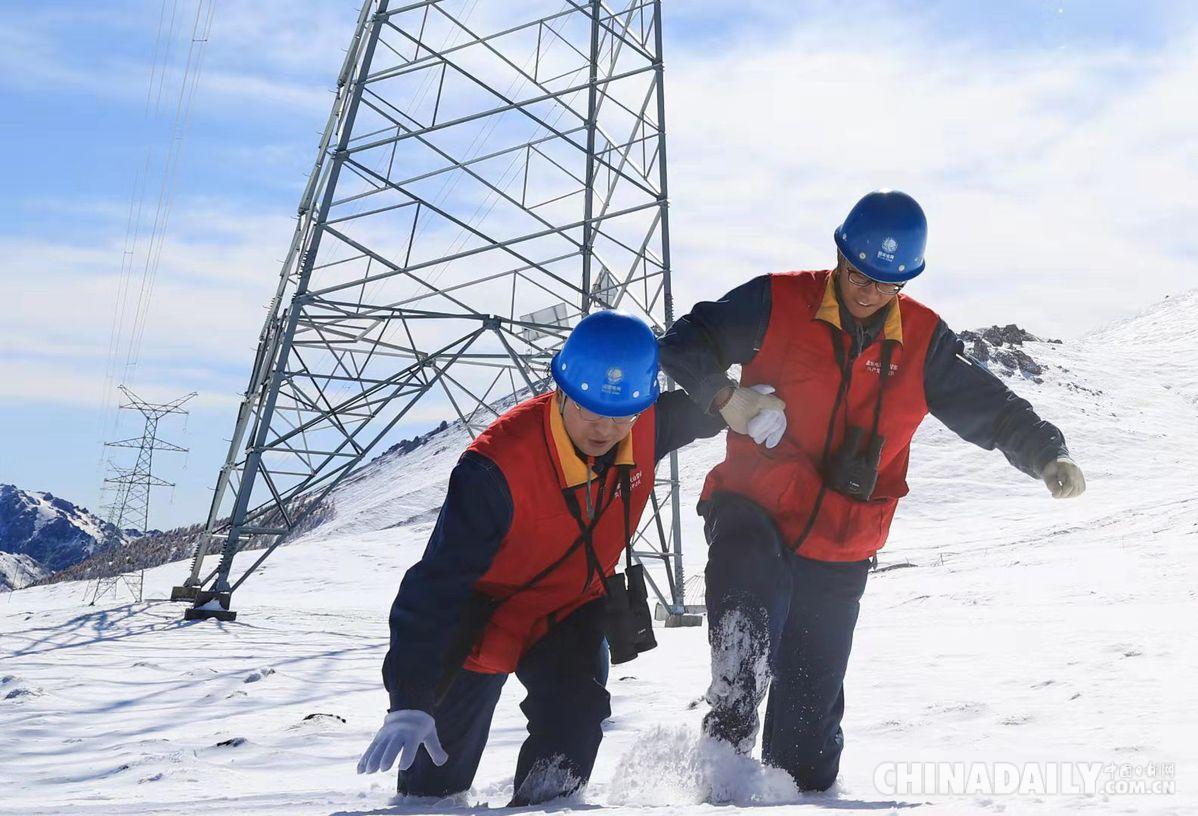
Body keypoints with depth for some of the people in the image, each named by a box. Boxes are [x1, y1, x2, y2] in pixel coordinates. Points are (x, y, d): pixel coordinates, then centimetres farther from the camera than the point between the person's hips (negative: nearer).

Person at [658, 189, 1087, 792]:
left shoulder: (922, 341, 4)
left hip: (838, 553, 3)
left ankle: (802, 791, 35)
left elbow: (989, 408, 9)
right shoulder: (778, 303, -5)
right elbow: (685, 343, -2)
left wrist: (1048, 457, -8)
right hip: (752, 511, -3)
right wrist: (726, 398, -19)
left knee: (812, 708, 10)